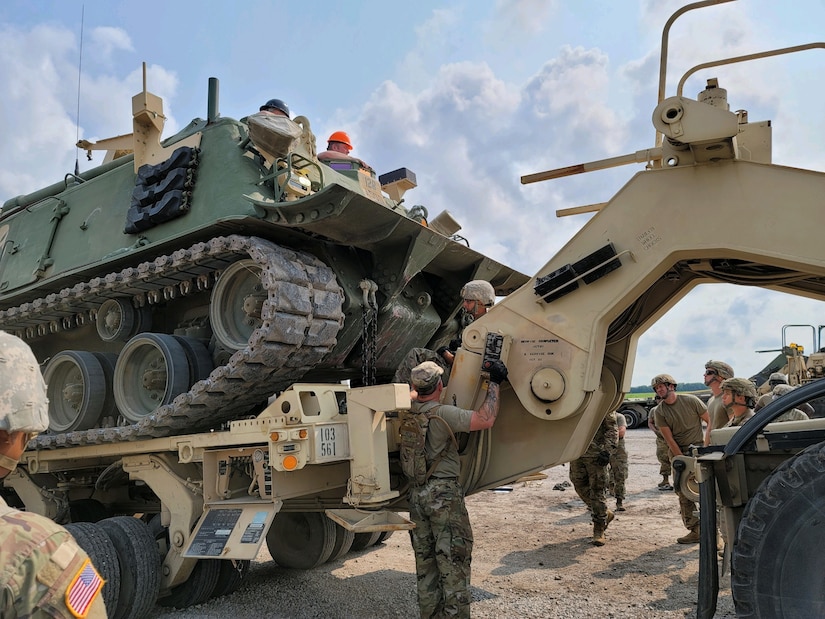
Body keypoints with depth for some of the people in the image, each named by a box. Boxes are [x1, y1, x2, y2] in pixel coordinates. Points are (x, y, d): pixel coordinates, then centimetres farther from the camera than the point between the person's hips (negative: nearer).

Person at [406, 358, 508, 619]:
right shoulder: (443, 413, -18)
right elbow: (486, 420, -22)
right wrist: (494, 383, -11)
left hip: (416, 492, 7)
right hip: (444, 492, -7)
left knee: (425, 561, 15)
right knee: (454, 559, 3)